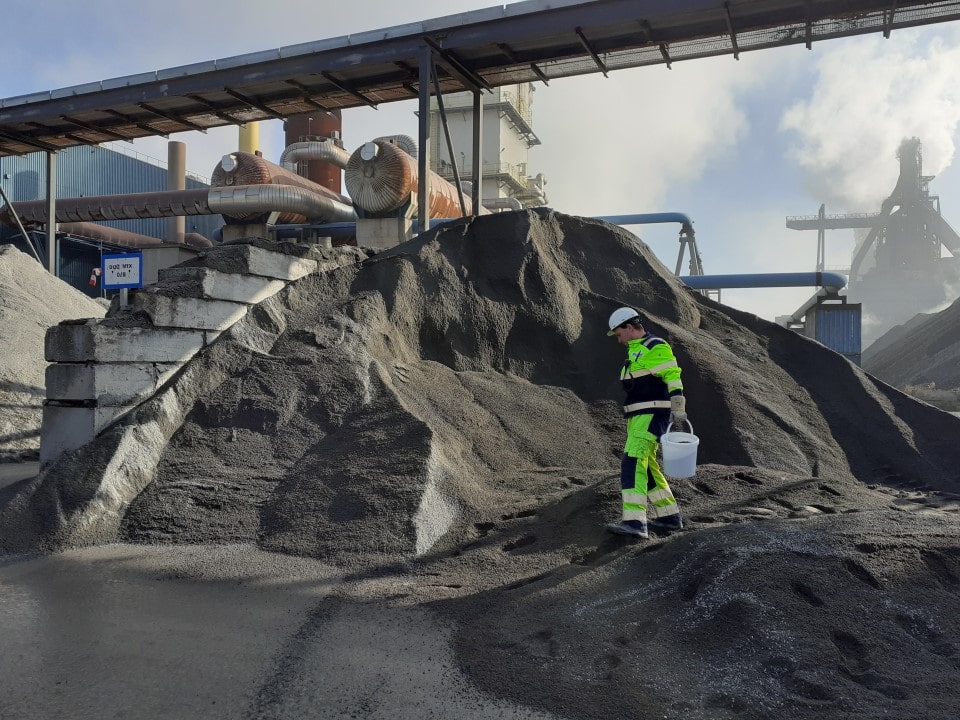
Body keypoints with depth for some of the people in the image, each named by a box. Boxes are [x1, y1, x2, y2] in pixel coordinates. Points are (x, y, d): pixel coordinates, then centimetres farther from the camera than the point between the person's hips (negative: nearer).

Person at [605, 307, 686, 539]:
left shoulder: (655, 347, -10)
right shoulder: (635, 350, 20)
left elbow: (673, 377, -17)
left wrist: (678, 409, -23)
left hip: (652, 415, -10)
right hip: (638, 417, 10)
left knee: (633, 463, -19)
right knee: (646, 466, 14)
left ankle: (635, 522, -24)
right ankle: (669, 516, 23)